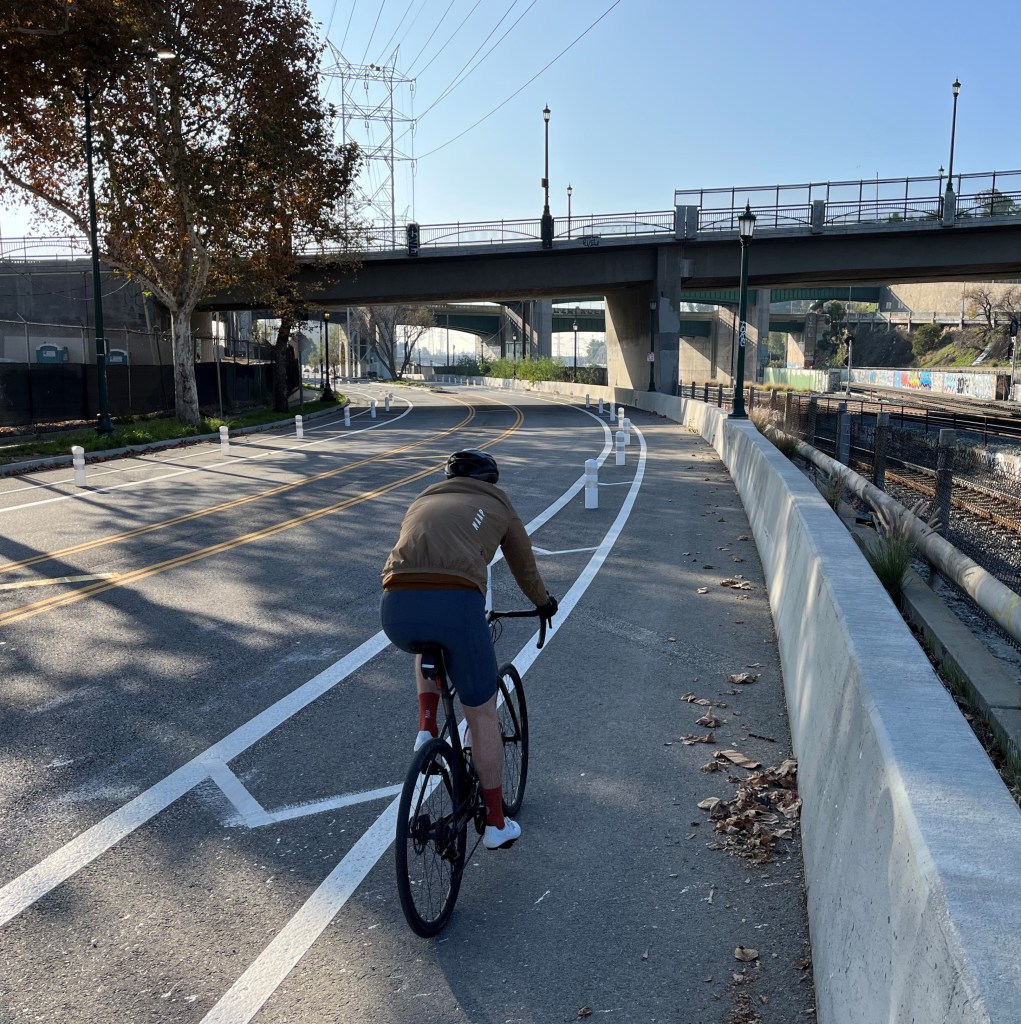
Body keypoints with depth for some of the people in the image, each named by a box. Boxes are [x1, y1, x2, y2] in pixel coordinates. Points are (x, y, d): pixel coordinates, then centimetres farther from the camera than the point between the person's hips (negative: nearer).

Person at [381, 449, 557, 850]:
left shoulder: (422, 502, 33)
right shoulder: (498, 506, 25)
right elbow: (525, 569, 37)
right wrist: (544, 603, 58)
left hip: (396, 608, 3)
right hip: (456, 604, -3)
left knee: (428, 643, 41)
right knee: (482, 715, 15)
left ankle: (426, 731, 25)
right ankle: (495, 824, 25)